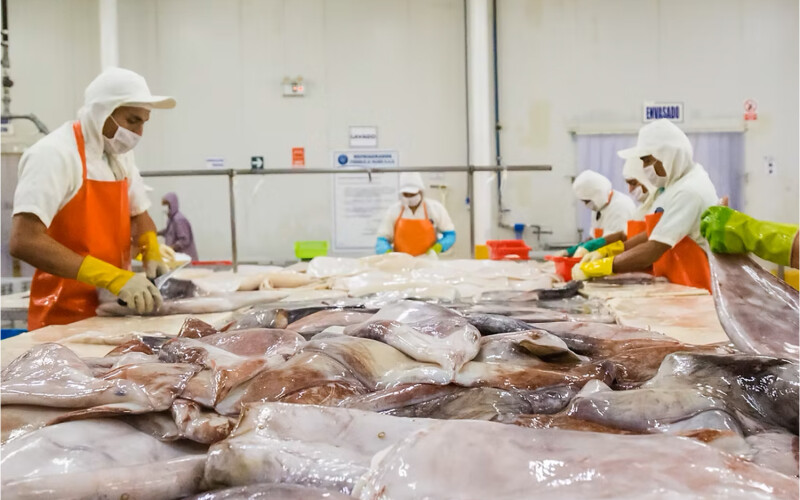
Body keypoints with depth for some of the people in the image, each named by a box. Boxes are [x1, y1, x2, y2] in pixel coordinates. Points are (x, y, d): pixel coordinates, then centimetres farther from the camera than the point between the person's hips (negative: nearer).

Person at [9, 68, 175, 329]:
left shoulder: (120, 153, 7)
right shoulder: (55, 153, -17)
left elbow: (139, 214, 19)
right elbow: (24, 242, -26)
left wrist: (152, 256, -2)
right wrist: (111, 276, -31)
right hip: (66, 319, -7)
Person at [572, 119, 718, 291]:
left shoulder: (689, 192, -18)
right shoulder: (682, 183, 12)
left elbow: (652, 250, -22)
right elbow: (655, 233, 16)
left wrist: (591, 269, -20)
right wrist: (606, 251, 7)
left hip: (694, 290, -8)